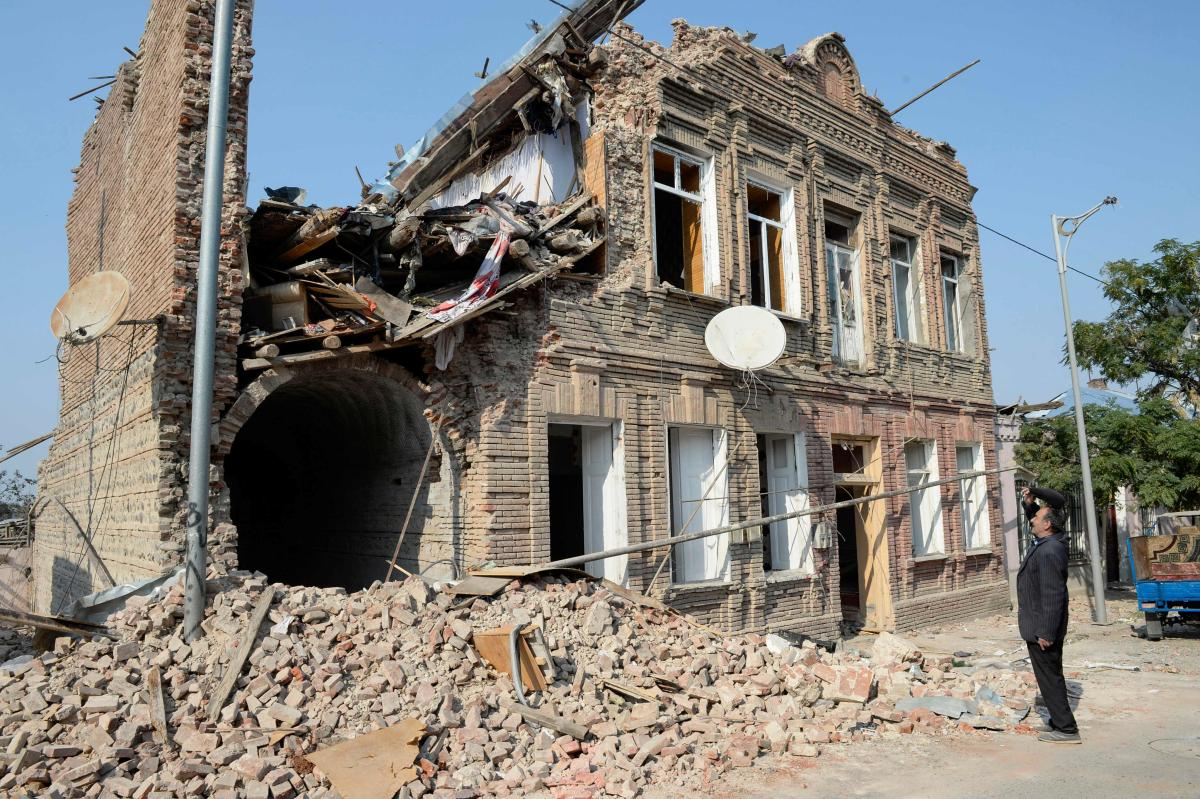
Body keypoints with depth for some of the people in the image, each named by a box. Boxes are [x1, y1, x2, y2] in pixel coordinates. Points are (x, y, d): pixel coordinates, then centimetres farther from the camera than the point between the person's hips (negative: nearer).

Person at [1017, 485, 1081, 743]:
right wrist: (1030, 504, 6)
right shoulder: (1050, 541, 3)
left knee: (1050, 678, 1)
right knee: (1052, 676, 20)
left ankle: (1066, 729, 10)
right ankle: (1061, 722, 32)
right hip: (1044, 626, 10)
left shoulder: (1048, 552, -26)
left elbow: (1052, 596, -27)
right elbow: (1035, 520, 26)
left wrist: (1045, 633, -24)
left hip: (1043, 629, -10)